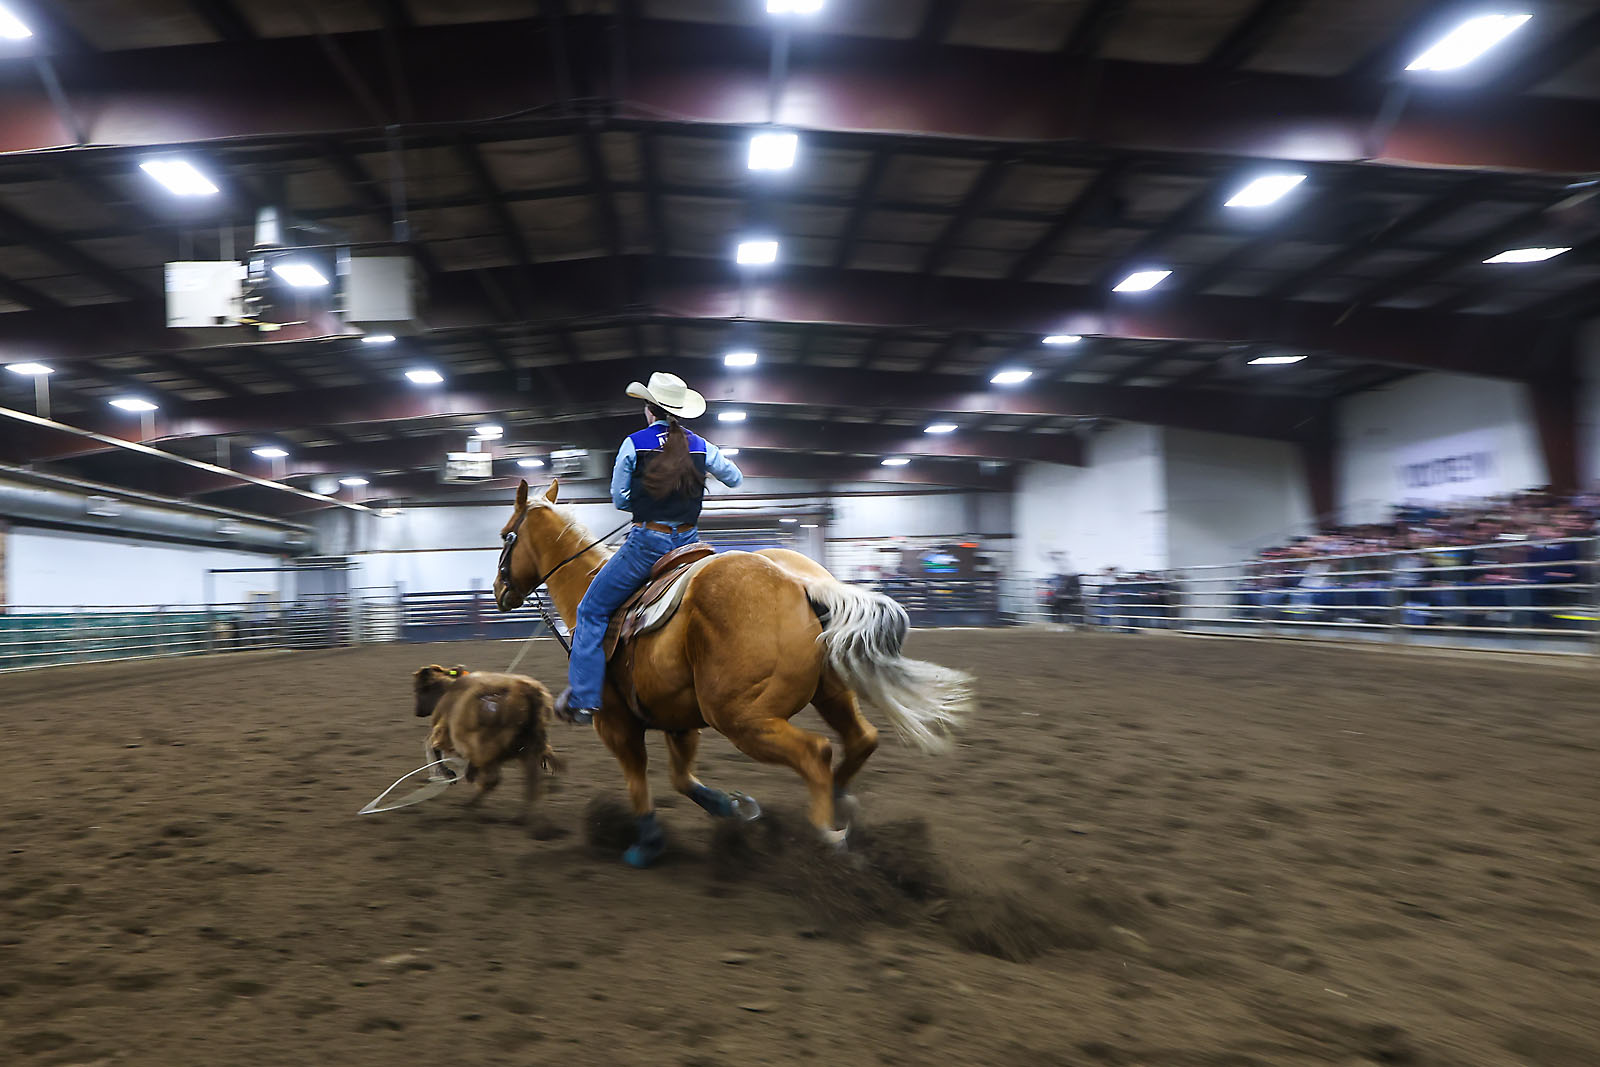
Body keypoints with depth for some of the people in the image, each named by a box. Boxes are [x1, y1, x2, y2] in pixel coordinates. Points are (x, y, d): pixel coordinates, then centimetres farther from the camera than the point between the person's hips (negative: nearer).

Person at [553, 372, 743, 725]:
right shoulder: (700, 447, 6)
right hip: (689, 542, 4)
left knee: (592, 610, 7)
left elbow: (618, 499, 2)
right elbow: (736, 479, 21)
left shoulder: (634, 444, -5)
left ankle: (583, 699, 2)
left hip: (647, 542, -4)